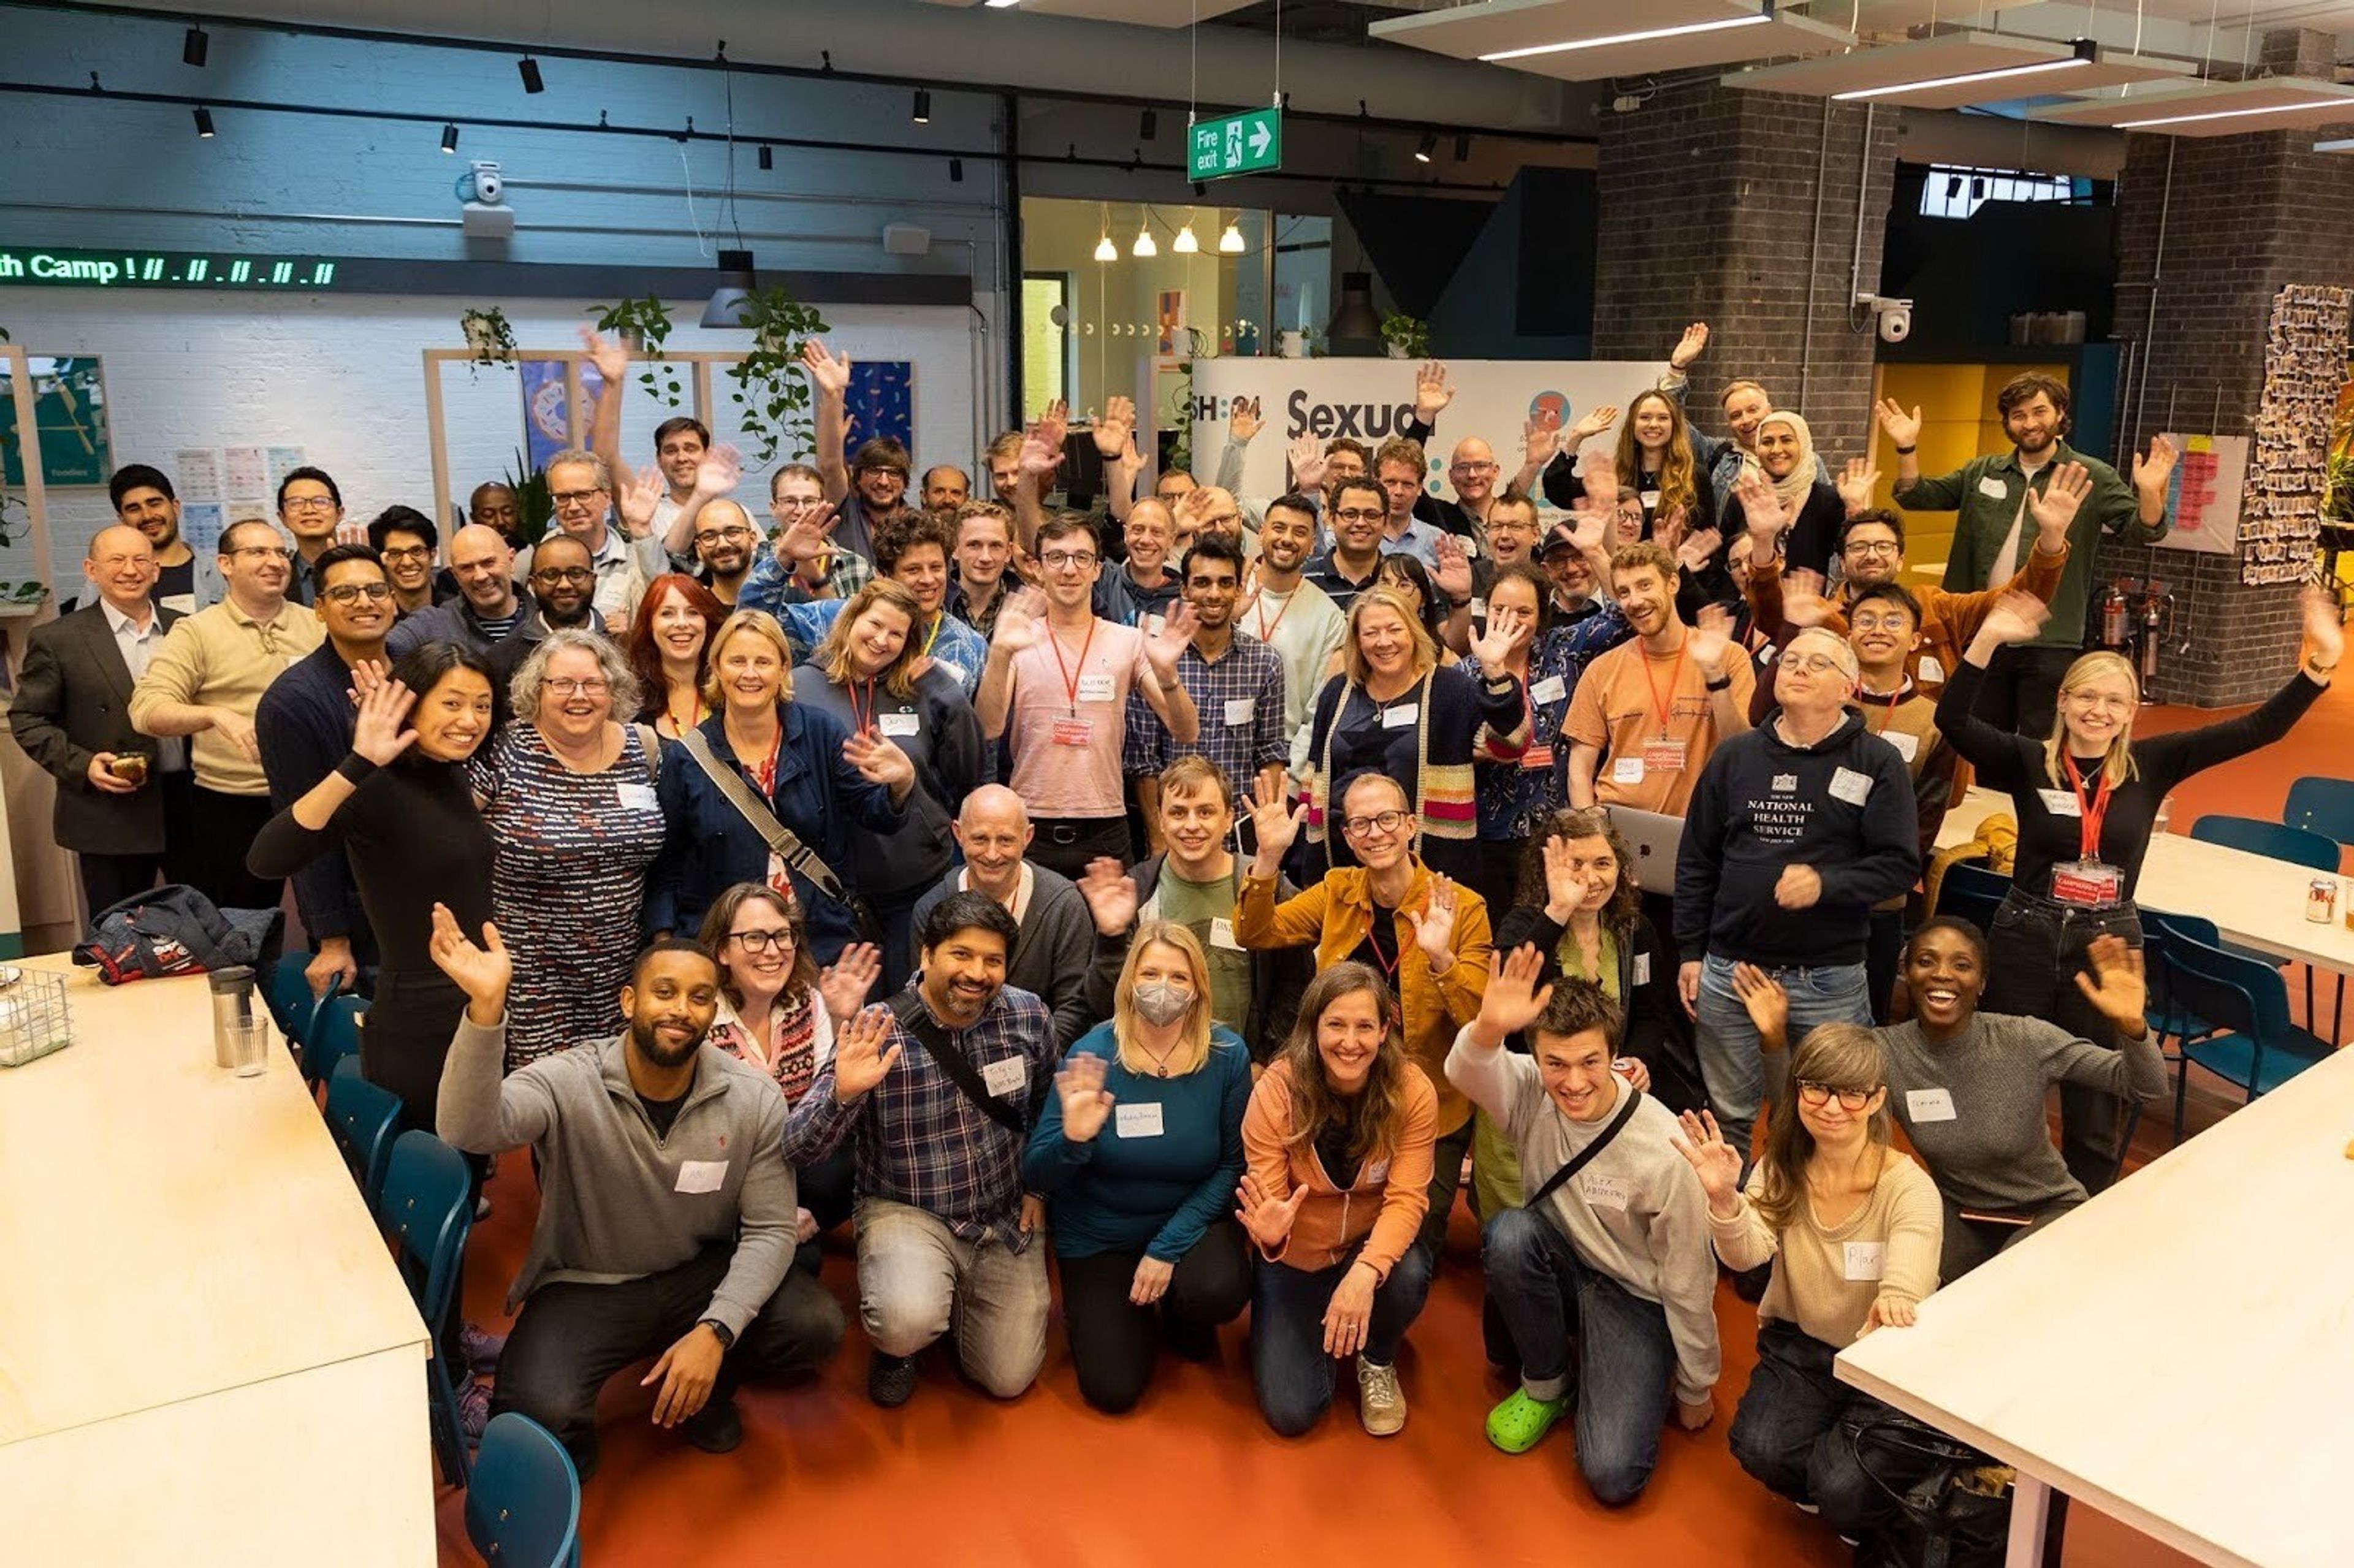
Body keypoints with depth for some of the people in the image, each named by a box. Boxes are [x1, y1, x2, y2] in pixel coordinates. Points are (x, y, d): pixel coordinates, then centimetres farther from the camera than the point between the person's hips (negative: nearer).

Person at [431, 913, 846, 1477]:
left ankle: (705, 1387, 13)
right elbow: (469, 1130, -38)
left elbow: (768, 1230, -8)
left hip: (702, 1274, 3)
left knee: (816, 1326, -21)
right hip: (585, 1285, -2)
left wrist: (716, 1330, -24)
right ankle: (572, 1437, 10)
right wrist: (486, 1007, -54)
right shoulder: (569, 1082, -18)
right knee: (539, 1416, -30)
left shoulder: (753, 1098, -11)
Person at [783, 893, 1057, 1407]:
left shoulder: (1029, 1016, -9)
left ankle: (956, 1297, 34)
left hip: (1007, 1219, 4)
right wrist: (843, 1094, -40)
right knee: (909, 1321, -32)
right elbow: (797, 1148, -22)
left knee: (1009, 1378, 2)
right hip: (907, 1211, -3)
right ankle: (896, 1345, 8)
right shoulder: (877, 1034, -19)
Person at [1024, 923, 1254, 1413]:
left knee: (1219, 1291, -31)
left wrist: (1169, 1244, -19)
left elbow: (1234, 1164, -9)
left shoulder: (1227, 1055, -15)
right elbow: (1036, 1178, -15)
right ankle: (1094, 1310, 28)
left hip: (1190, 1219, 1)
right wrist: (1072, 1140, -37)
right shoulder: (1092, 1054, -18)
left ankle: (1179, 1314, 8)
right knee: (1113, 1390, -6)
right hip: (1099, 1235, 0)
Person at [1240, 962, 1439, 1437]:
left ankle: (1378, 1362, 2)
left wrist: (1366, 1272, -41)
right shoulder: (1276, 1091, -23)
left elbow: (1407, 1198, -23)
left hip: (1372, 1242, 1)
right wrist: (1271, 1231, -44)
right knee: (1291, 1412, -9)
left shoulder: (1412, 1091, -21)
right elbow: (1266, 1203, -19)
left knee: (1408, 1277, -34)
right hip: (1296, 1256, 0)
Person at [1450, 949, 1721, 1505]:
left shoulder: (1665, 1150, -25)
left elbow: (1688, 1280, -13)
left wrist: (1697, 1388, -2)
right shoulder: (1532, 1094, -16)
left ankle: (1638, 1384, 14)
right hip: (1560, 1267, 4)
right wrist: (1488, 1027, -62)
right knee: (1509, 1232, -31)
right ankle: (1547, 1385, -4)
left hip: (1635, 1297, -4)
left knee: (1612, 1477, -21)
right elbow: (1466, 1072, -39)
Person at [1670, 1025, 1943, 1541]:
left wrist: (1893, 1302, -59)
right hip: (1799, 1347, 3)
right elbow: (1746, 1255, -21)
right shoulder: (1781, 1170, -5)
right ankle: (1826, 1476, 11)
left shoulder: (1908, 1186, -16)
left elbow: (1911, 1269, -34)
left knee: (1846, 1496, -24)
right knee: (1760, 1449, -23)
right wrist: (1724, 1198, -43)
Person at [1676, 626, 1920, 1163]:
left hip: (1830, 982, -3)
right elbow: (1696, 861, 11)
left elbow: (1901, 864, -6)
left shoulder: (1877, 763, -2)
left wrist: (1825, 884, -23)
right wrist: (1690, 952, 7)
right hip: (1728, 973, 3)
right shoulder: (1736, 756, 8)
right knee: (1730, 1121, 14)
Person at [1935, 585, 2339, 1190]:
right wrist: (1988, 641, -30)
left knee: (2094, 1106, 12)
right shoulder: (2029, 761, -6)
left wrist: (2318, 664, -11)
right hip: (2026, 937, -1)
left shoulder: (2151, 765, 0)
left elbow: (2258, 729, -1)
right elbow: (1952, 720, -20)